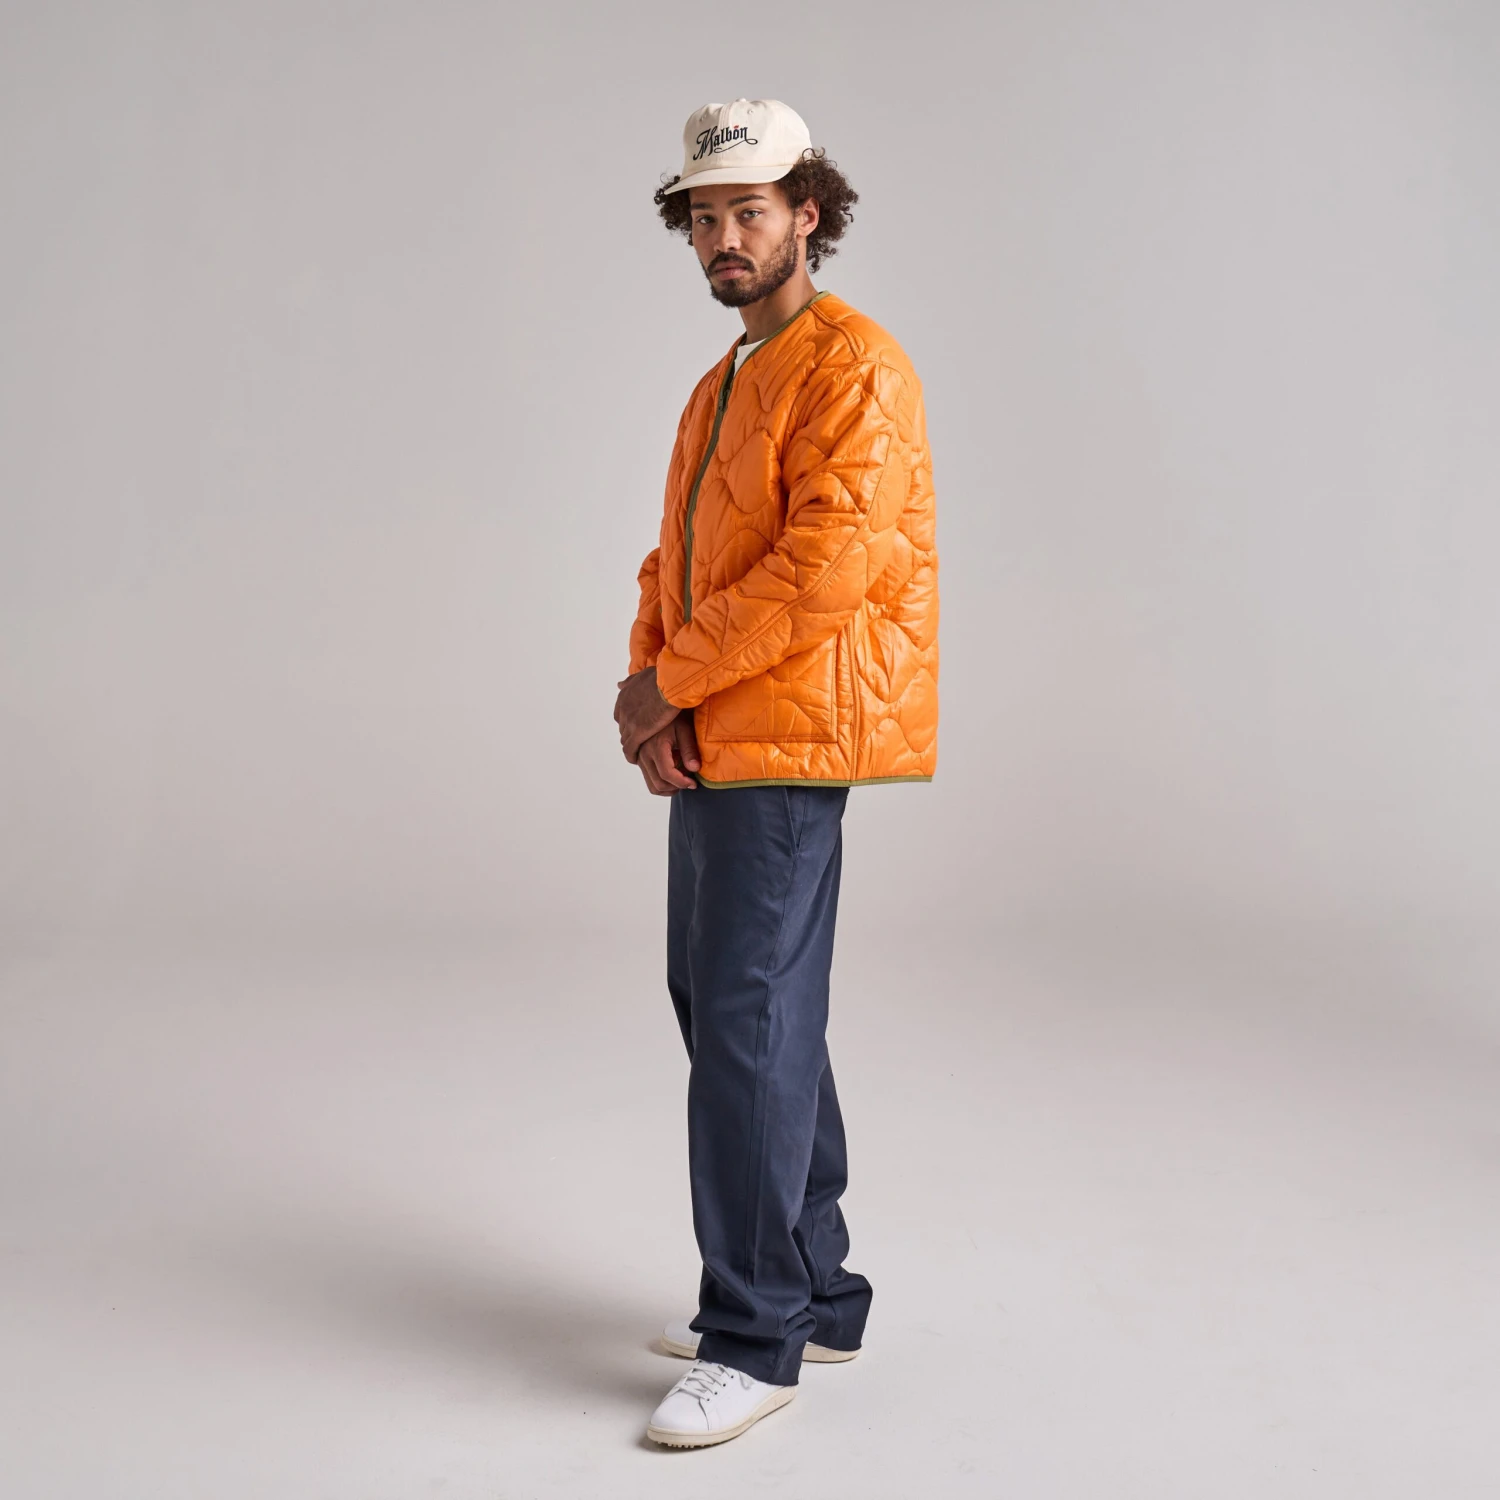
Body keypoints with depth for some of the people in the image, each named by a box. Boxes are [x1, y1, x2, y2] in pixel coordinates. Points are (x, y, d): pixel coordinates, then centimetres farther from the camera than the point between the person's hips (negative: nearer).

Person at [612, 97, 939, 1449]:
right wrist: (649, 691, -2)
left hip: (786, 745, -10)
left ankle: (756, 1339, 1)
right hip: (712, 744, 10)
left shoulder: (855, 369, -10)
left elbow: (824, 568, -20)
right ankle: (814, 1290, 27)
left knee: (749, 1025, -9)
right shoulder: (722, 387, 21)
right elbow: (676, 561, 16)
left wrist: (674, 679, -13)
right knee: (724, 1007, 14)